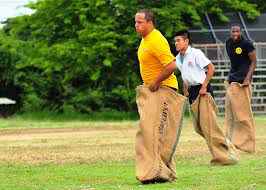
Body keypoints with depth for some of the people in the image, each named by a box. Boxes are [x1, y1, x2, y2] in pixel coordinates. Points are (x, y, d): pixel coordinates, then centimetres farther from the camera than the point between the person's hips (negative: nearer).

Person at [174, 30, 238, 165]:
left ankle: (223, 156, -7)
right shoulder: (178, 59, 11)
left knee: (208, 124, -13)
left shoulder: (196, 53, -12)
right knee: (198, 127, 7)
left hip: (202, 89, -8)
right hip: (192, 92, 8)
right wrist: (185, 91, 15)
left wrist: (204, 87, -17)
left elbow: (211, 68, -14)